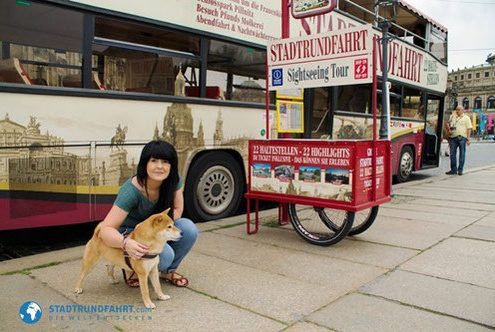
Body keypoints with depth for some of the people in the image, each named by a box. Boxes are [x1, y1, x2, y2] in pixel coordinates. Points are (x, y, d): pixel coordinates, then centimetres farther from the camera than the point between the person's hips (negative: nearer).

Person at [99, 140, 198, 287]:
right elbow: (106, 229, -34)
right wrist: (126, 243, -54)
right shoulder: (131, 190, -32)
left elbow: (177, 210, -6)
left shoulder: (174, 180, -18)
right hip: (130, 234, -5)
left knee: (189, 229, -23)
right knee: (165, 254, -32)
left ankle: (167, 270, 3)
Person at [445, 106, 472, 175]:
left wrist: (468, 138, -8)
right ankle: (453, 169, 10)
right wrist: (449, 129, 0)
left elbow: (469, 129, 0)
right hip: (453, 137, 3)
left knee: (462, 154, 0)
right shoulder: (452, 117, 16)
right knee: (452, 154, 2)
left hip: (462, 138, -3)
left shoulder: (466, 118, 6)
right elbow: (448, 124, 22)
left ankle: (460, 170, 5)